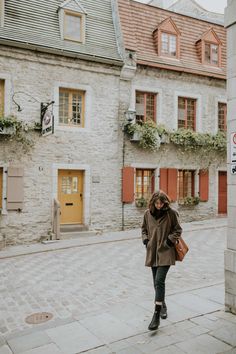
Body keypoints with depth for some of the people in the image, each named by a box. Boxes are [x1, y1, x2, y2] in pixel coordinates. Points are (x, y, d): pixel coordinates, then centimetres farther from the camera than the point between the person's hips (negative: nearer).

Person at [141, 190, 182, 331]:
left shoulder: (171, 213, -8)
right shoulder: (148, 213, 2)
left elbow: (178, 230, 2)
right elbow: (144, 229, 17)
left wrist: (170, 240, -11)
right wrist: (145, 239, 1)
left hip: (166, 252, -4)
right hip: (152, 253, 4)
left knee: (159, 281, -14)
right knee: (157, 282, 14)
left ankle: (156, 315, -9)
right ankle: (163, 306, 36)